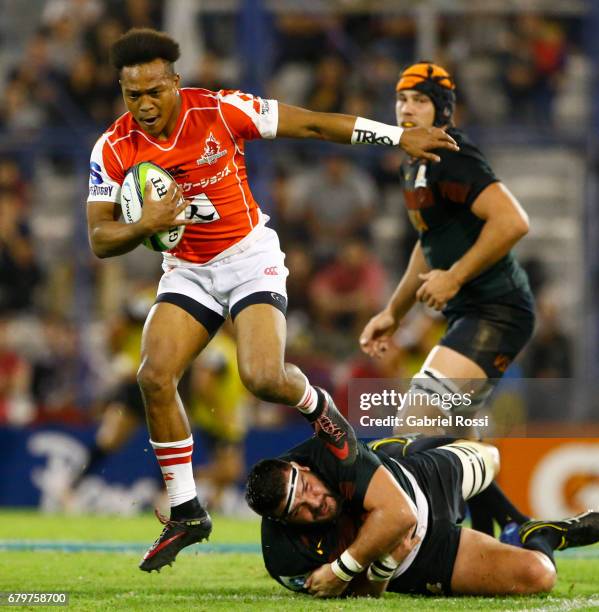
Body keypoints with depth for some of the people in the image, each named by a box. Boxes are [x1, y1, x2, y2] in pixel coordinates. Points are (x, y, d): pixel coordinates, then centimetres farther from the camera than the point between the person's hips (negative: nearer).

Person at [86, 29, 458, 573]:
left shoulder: (221, 111, -18)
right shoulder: (114, 149, -10)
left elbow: (313, 124, -11)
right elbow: (100, 240, -9)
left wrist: (400, 137, -7)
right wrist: (145, 227, -31)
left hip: (249, 257, -3)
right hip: (187, 271, 3)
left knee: (263, 377, -23)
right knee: (154, 377, -15)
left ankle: (317, 406, 16)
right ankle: (186, 513, 1)